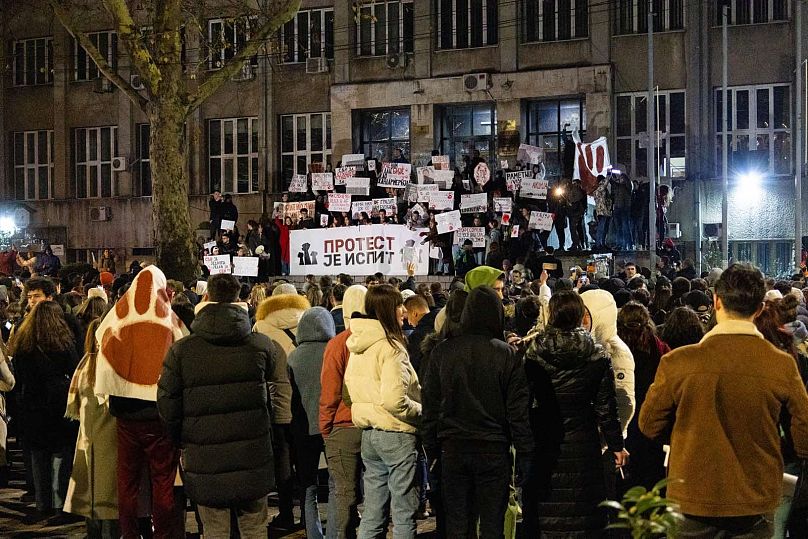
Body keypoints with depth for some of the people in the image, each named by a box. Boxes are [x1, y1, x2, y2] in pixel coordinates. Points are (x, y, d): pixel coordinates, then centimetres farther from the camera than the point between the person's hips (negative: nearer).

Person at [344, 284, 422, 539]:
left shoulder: (358, 345, 8)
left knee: (372, 515, 13)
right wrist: (419, 410, -9)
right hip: (396, 434, -8)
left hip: (368, 433, 8)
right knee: (404, 513, 1)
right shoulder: (391, 346, -17)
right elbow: (394, 400, -25)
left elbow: (351, 388, 15)